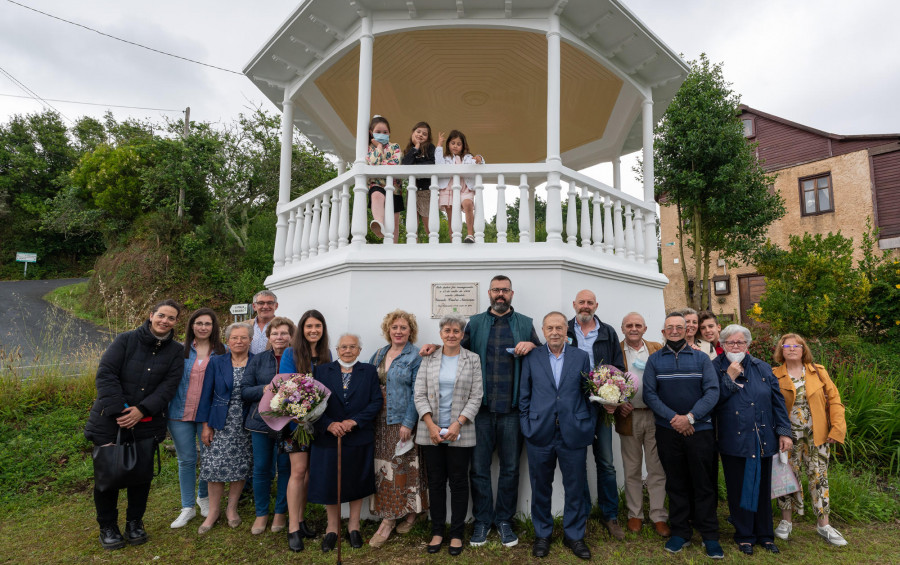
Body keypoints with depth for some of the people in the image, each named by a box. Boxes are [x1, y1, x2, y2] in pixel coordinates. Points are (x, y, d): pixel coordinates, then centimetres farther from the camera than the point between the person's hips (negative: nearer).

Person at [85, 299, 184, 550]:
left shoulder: (176, 351, 1)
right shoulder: (126, 340, -5)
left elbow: (168, 386, -6)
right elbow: (105, 374, -11)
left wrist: (142, 410, -18)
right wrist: (118, 410, -18)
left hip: (146, 424, 2)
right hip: (110, 421, -1)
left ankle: (134, 522, 30)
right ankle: (107, 527, 26)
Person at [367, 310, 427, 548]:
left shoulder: (415, 357, -5)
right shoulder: (379, 355, 11)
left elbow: (416, 394, -10)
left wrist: (408, 423, -16)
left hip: (402, 421, -5)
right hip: (379, 420, 5)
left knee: (401, 467, -1)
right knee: (382, 468, 8)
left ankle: (410, 512, 13)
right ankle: (388, 519, 20)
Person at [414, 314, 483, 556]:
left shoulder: (472, 359, 0)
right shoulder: (429, 359, 3)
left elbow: (476, 396, -3)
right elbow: (420, 394, 0)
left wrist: (458, 423, -13)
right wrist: (430, 425, -10)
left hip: (460, 432, -1)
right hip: (431, 432, 1)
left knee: (458, 482, 8)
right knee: (435, 482, 11)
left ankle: (456, 534, 22)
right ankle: (437, 531, 26)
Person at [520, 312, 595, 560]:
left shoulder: (581, 357, 5)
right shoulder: (531, 357, 2)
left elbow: (589, 395, 6)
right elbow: (523, 396, 4)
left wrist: (589, 428, 1)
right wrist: (527, 427, -1)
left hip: (573, 434, 1)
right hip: (540, 434, 0)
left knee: (575, 488, 10)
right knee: (540, 488, 12)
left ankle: (574, 535, 31)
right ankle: (542, 534, 31)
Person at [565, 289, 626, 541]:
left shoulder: (608, 333, 7)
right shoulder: (564, 331, 3)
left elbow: (619, 368, 7)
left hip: (600, 404, 1)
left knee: (606, 463, 8)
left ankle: (609, 515, 24)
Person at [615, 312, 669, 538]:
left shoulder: (658, 349, 7)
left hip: (655, 415, 1)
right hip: (629, 416, -1)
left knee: (657, 469, 7)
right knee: (632, 470, 11)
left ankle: (659, 516, 20)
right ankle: (635, 515, 25)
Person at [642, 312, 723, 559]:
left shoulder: (701, 358, 4)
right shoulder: (654, 360, 4)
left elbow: (712, 391, -5)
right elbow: (649, 394, -3)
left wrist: (690, 417, -16)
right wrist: (673, 418, -15)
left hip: (700, 429, 0)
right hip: (667, 431, 1)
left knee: (704, 484, 5)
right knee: (676, 483, 10)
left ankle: (710, 536, 19)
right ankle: (679, 532, 23)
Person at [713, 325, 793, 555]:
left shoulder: (762, 368, 6)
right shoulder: (715, 368, -3)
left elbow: (777, 400, 7)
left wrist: (784, 432, 3)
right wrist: (730, 377, -17)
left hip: (763, 440, 3)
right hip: (734, 441, -3)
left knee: (763, 487, 14)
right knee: (738, 489, 7)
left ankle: (765, 534, 31)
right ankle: (744, 536, 23)